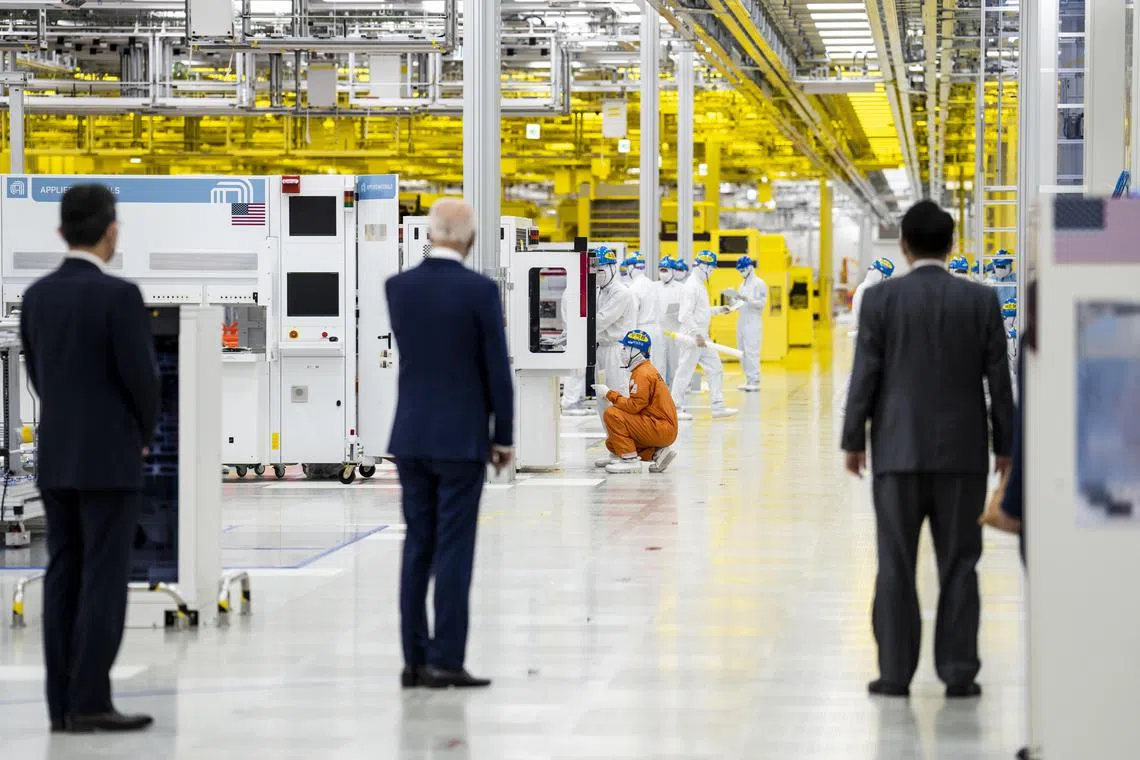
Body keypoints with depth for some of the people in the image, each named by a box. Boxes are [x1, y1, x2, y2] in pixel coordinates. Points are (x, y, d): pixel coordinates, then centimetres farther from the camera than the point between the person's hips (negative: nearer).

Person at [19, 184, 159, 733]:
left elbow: (37, 373, 12)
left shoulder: (37, 296, 6)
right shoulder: (118, 295, -14)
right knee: (103, 581, -4)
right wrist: (143, 435, 5)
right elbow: (141, 375, -14)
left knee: (63, 578, 7)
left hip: (55, 458, 6)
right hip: (109, 459, -6)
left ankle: (62, 703, 7)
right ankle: (90, 703, -7)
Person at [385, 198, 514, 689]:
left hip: (411, 437, 5)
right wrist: (503, 437, 1)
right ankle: (445, 662, -3)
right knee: (454, 552, -2)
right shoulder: (480, 290, -12)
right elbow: (497, 369, -9)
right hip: (462, 438, -4)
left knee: (417, 549, 10)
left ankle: (415, 660, 10)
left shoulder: (398, 287, 1)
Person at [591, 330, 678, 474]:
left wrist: (609, 394, -12)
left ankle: (630, 460, -16)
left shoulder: (643, 373, -15)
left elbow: (634, 406, -21)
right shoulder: (648, 369, 18)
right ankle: (656, 453, 8)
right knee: (612, 443, 14)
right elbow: (637, 405, 16)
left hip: (661, 429, -10)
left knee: (611, 414, -18)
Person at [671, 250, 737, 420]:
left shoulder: (700, 284, 15)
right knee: (685, 371, -2)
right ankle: (675, 408, 7)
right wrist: (697, 335, -25)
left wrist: (718, 310, 21)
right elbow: (685, 315, -23)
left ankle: (718, 406, 10)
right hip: (691, 336, -10)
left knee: (715, 369, 8)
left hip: (702, 337, 10)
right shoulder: (692, 286, -16)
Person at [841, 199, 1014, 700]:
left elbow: (865, 375, -4)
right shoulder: (981, 301, -1)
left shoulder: (881, 299, -4)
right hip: (962, 452, 1)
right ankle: (958, 672, 4)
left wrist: (853, 439, 4)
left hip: (898, 451, -1)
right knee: (959, 565, 5)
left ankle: (895, 672, 5)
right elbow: (998, 378, 2)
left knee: (896, 566, 4)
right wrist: (1004, 446, 10)